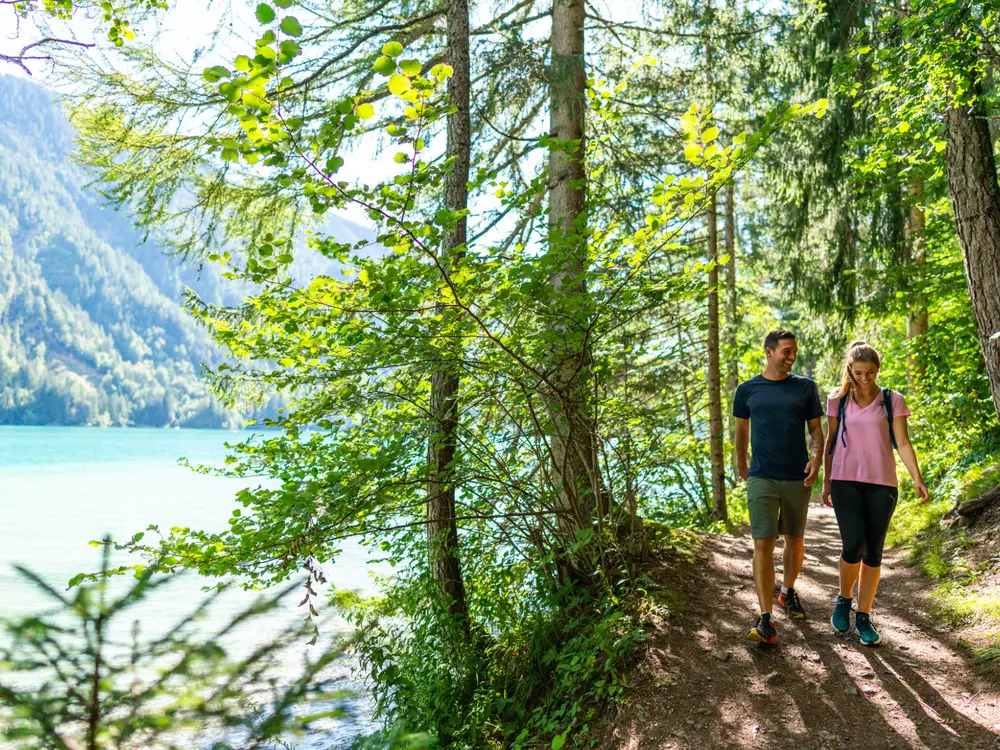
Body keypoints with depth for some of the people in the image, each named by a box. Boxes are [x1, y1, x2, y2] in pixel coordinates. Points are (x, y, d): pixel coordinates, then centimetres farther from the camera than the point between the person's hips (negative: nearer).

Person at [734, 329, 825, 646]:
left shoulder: (805, 388, 5)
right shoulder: (748, 390, 3)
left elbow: (815, 429, 6)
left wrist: (817, 457, -12)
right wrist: (741, 465, 20)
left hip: (797, 478, 2)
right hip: (762, 478, -2)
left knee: (794, 539, 17)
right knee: (763, 545, -10)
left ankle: (788, 592, 42)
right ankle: (765, 620, -11)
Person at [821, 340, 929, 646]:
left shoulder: (892, 401, 3)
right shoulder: (839, 401, 5)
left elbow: (902, 443, -1)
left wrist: (917, 479, -12)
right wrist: (826, 481, 9)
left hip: (882, 484, 1)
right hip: (846, 482, 0)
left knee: (873, 552, 2)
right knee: (853, 546, -14)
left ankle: (864, 617, 16)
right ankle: (844, 600, 13)